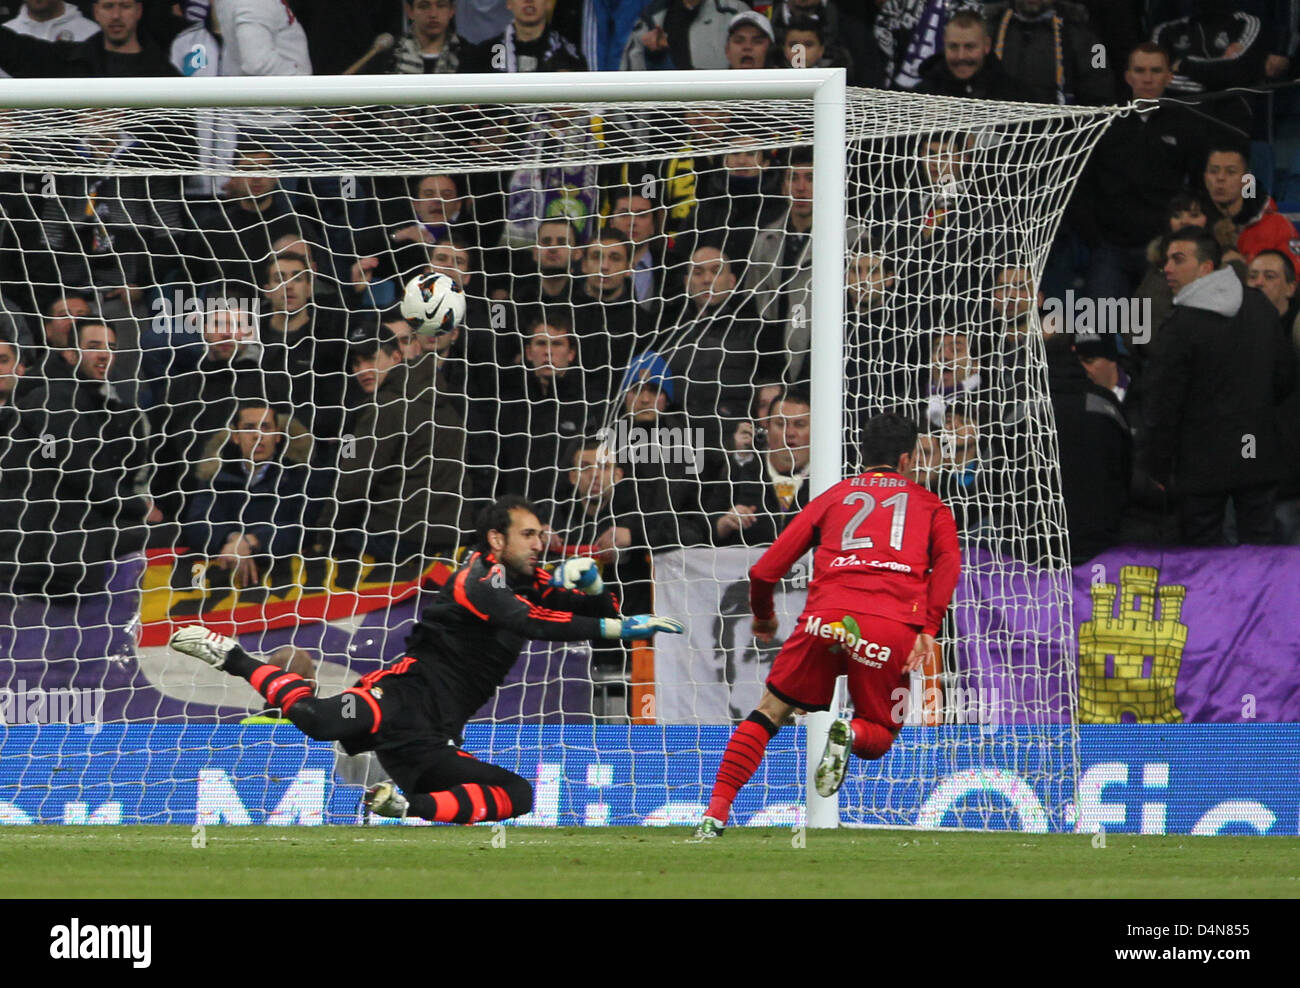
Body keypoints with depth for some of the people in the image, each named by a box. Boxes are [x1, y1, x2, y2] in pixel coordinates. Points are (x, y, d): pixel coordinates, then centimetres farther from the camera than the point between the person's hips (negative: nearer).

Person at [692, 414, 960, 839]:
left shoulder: (833, 496, 25)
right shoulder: (930, 505, 23)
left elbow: (765, 570, 22)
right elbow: (948, 561, 2)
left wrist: (763, 616, 41)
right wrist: (929, 630, -6)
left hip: (827, 616, 1)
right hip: (895, 625, -1)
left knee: (769, 713, 15)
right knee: (878, 736, 18)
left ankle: (717, 811, -1)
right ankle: (850, 734, -18)